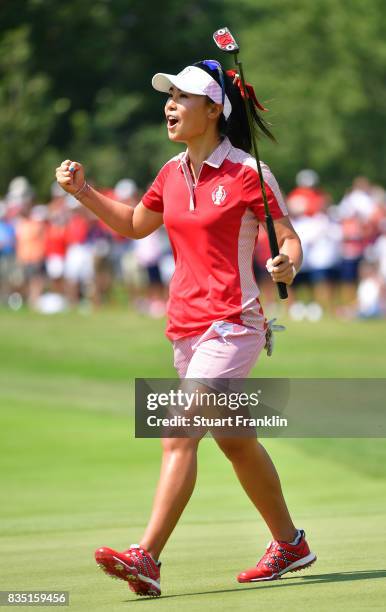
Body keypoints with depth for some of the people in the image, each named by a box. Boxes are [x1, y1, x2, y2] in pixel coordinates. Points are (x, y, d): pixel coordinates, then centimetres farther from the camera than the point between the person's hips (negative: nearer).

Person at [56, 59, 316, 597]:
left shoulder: (248, 173, -10)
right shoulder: (173, 173, 9)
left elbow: (289, 239, -6)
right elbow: (135, 225, 25)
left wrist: (288, 266, -28)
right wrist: (83, 191, 11)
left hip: (232, 327, -8)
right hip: (184, 327, 8)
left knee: (178, 437, -18)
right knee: (236, 442, 17)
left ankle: (147, 559, -22)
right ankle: (289, 543, 32)